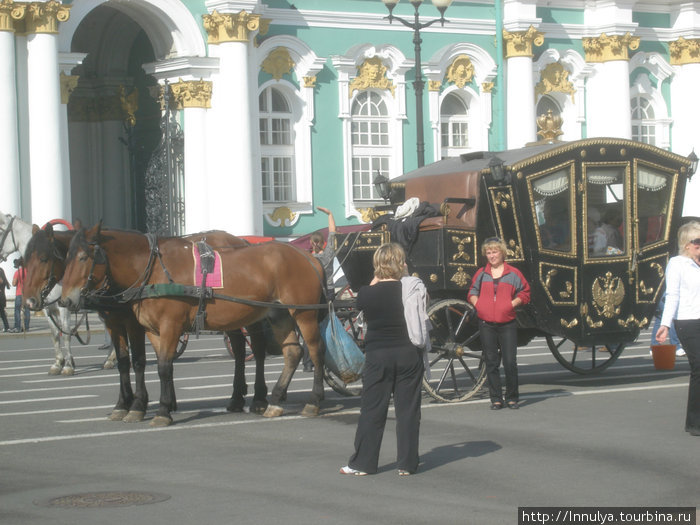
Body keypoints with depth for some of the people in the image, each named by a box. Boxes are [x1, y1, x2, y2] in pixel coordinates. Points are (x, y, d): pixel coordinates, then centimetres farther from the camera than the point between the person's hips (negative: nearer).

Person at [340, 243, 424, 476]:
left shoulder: (367, 293, -8)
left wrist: (376, 281, 10)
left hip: (377, 356, 0)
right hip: (408, 354, 0)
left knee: (372, 409, 6)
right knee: (408, 409, 7)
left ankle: (362, 462, 10)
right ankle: (407, 463, 10)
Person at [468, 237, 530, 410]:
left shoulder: (513, 273, 4)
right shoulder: (481, 274, 10)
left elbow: (525, 292, 10)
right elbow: (472, 292, 21)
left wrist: (513, 304, -5)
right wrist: (476, 303, 2)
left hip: (507, 324, -2)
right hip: (486, 324, 2)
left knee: (510, 362, -5)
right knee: (491, 363, 4)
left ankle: (512, 397, 8)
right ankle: (496, 399, 11)